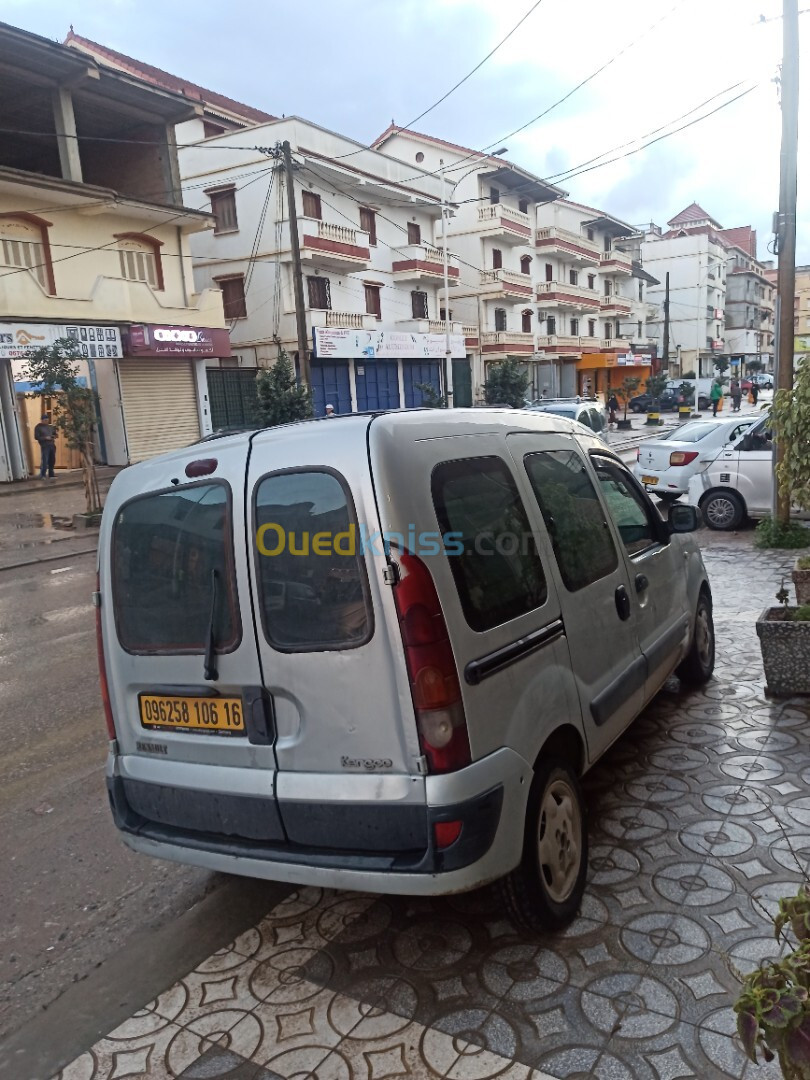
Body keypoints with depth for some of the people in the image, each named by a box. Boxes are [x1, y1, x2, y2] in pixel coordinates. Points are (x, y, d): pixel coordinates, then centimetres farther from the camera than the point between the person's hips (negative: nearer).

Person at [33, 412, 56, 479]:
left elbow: (55, 434, 27)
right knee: (45, 461, -12)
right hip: (44, 446, -6)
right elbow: (36, 437, -8)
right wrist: (45, 438, -17)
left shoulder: (50, 426, 15)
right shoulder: (38, 427, -2)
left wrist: (54, 437, 3)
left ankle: (51, 475, 18)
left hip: (52, 445, 6)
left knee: (52, 461, 9)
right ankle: (42, 475, -8)